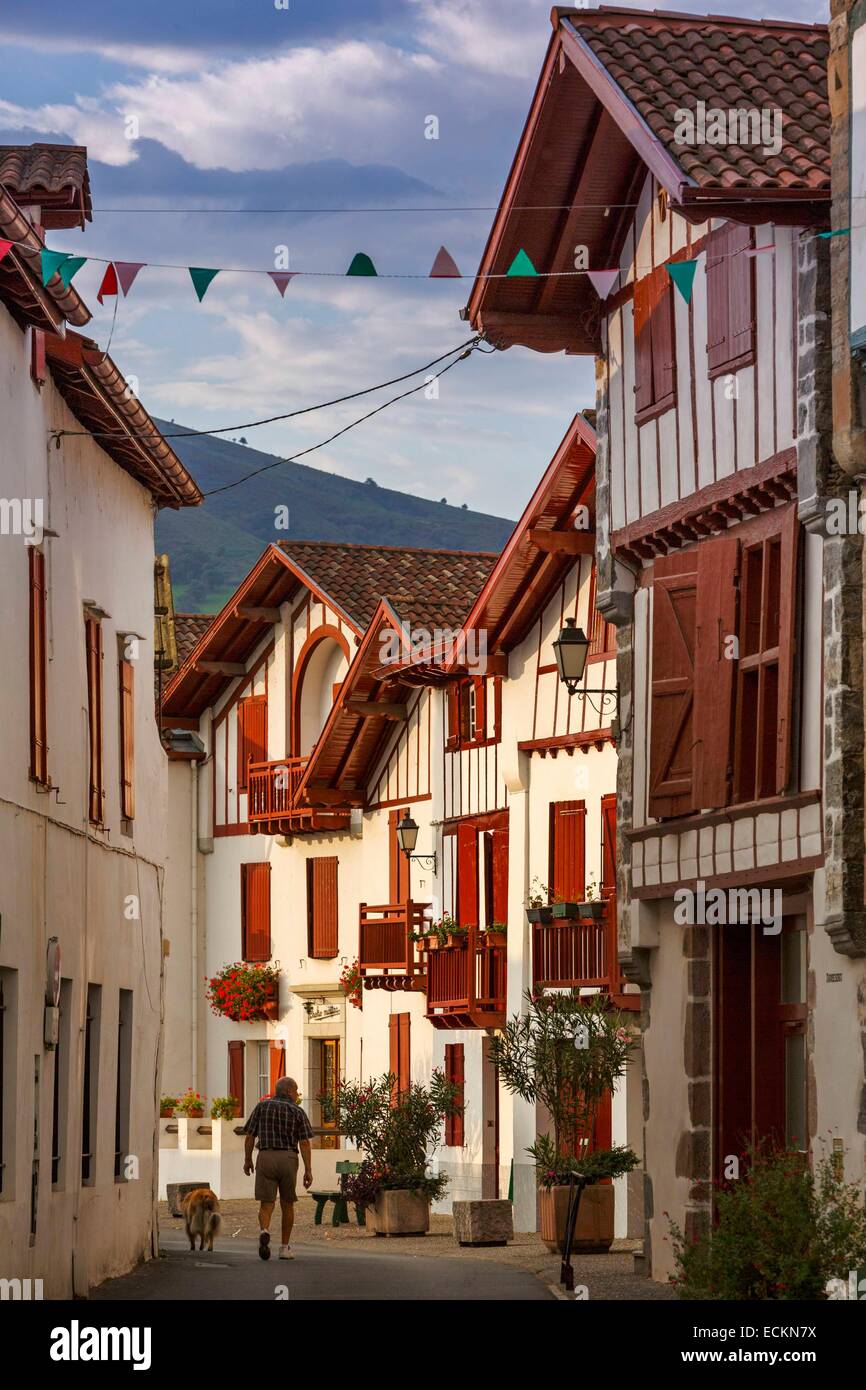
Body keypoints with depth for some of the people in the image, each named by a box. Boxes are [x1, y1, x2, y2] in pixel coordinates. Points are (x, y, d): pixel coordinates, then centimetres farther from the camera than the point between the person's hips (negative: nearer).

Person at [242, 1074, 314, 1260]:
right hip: (288, 1159, 0)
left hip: (265, 1158, 0)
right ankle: (285, 1248, 17)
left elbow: (249, 1136, 4)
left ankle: (264, 1231, -32)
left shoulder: (262, 1106, 5)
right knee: (287, 1204, 15)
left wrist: (247, 1160, 16)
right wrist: (308, 1170, -5)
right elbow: (304, 1142, -5)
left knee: (266, 1205, -1)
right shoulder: (297, 1112, 1)